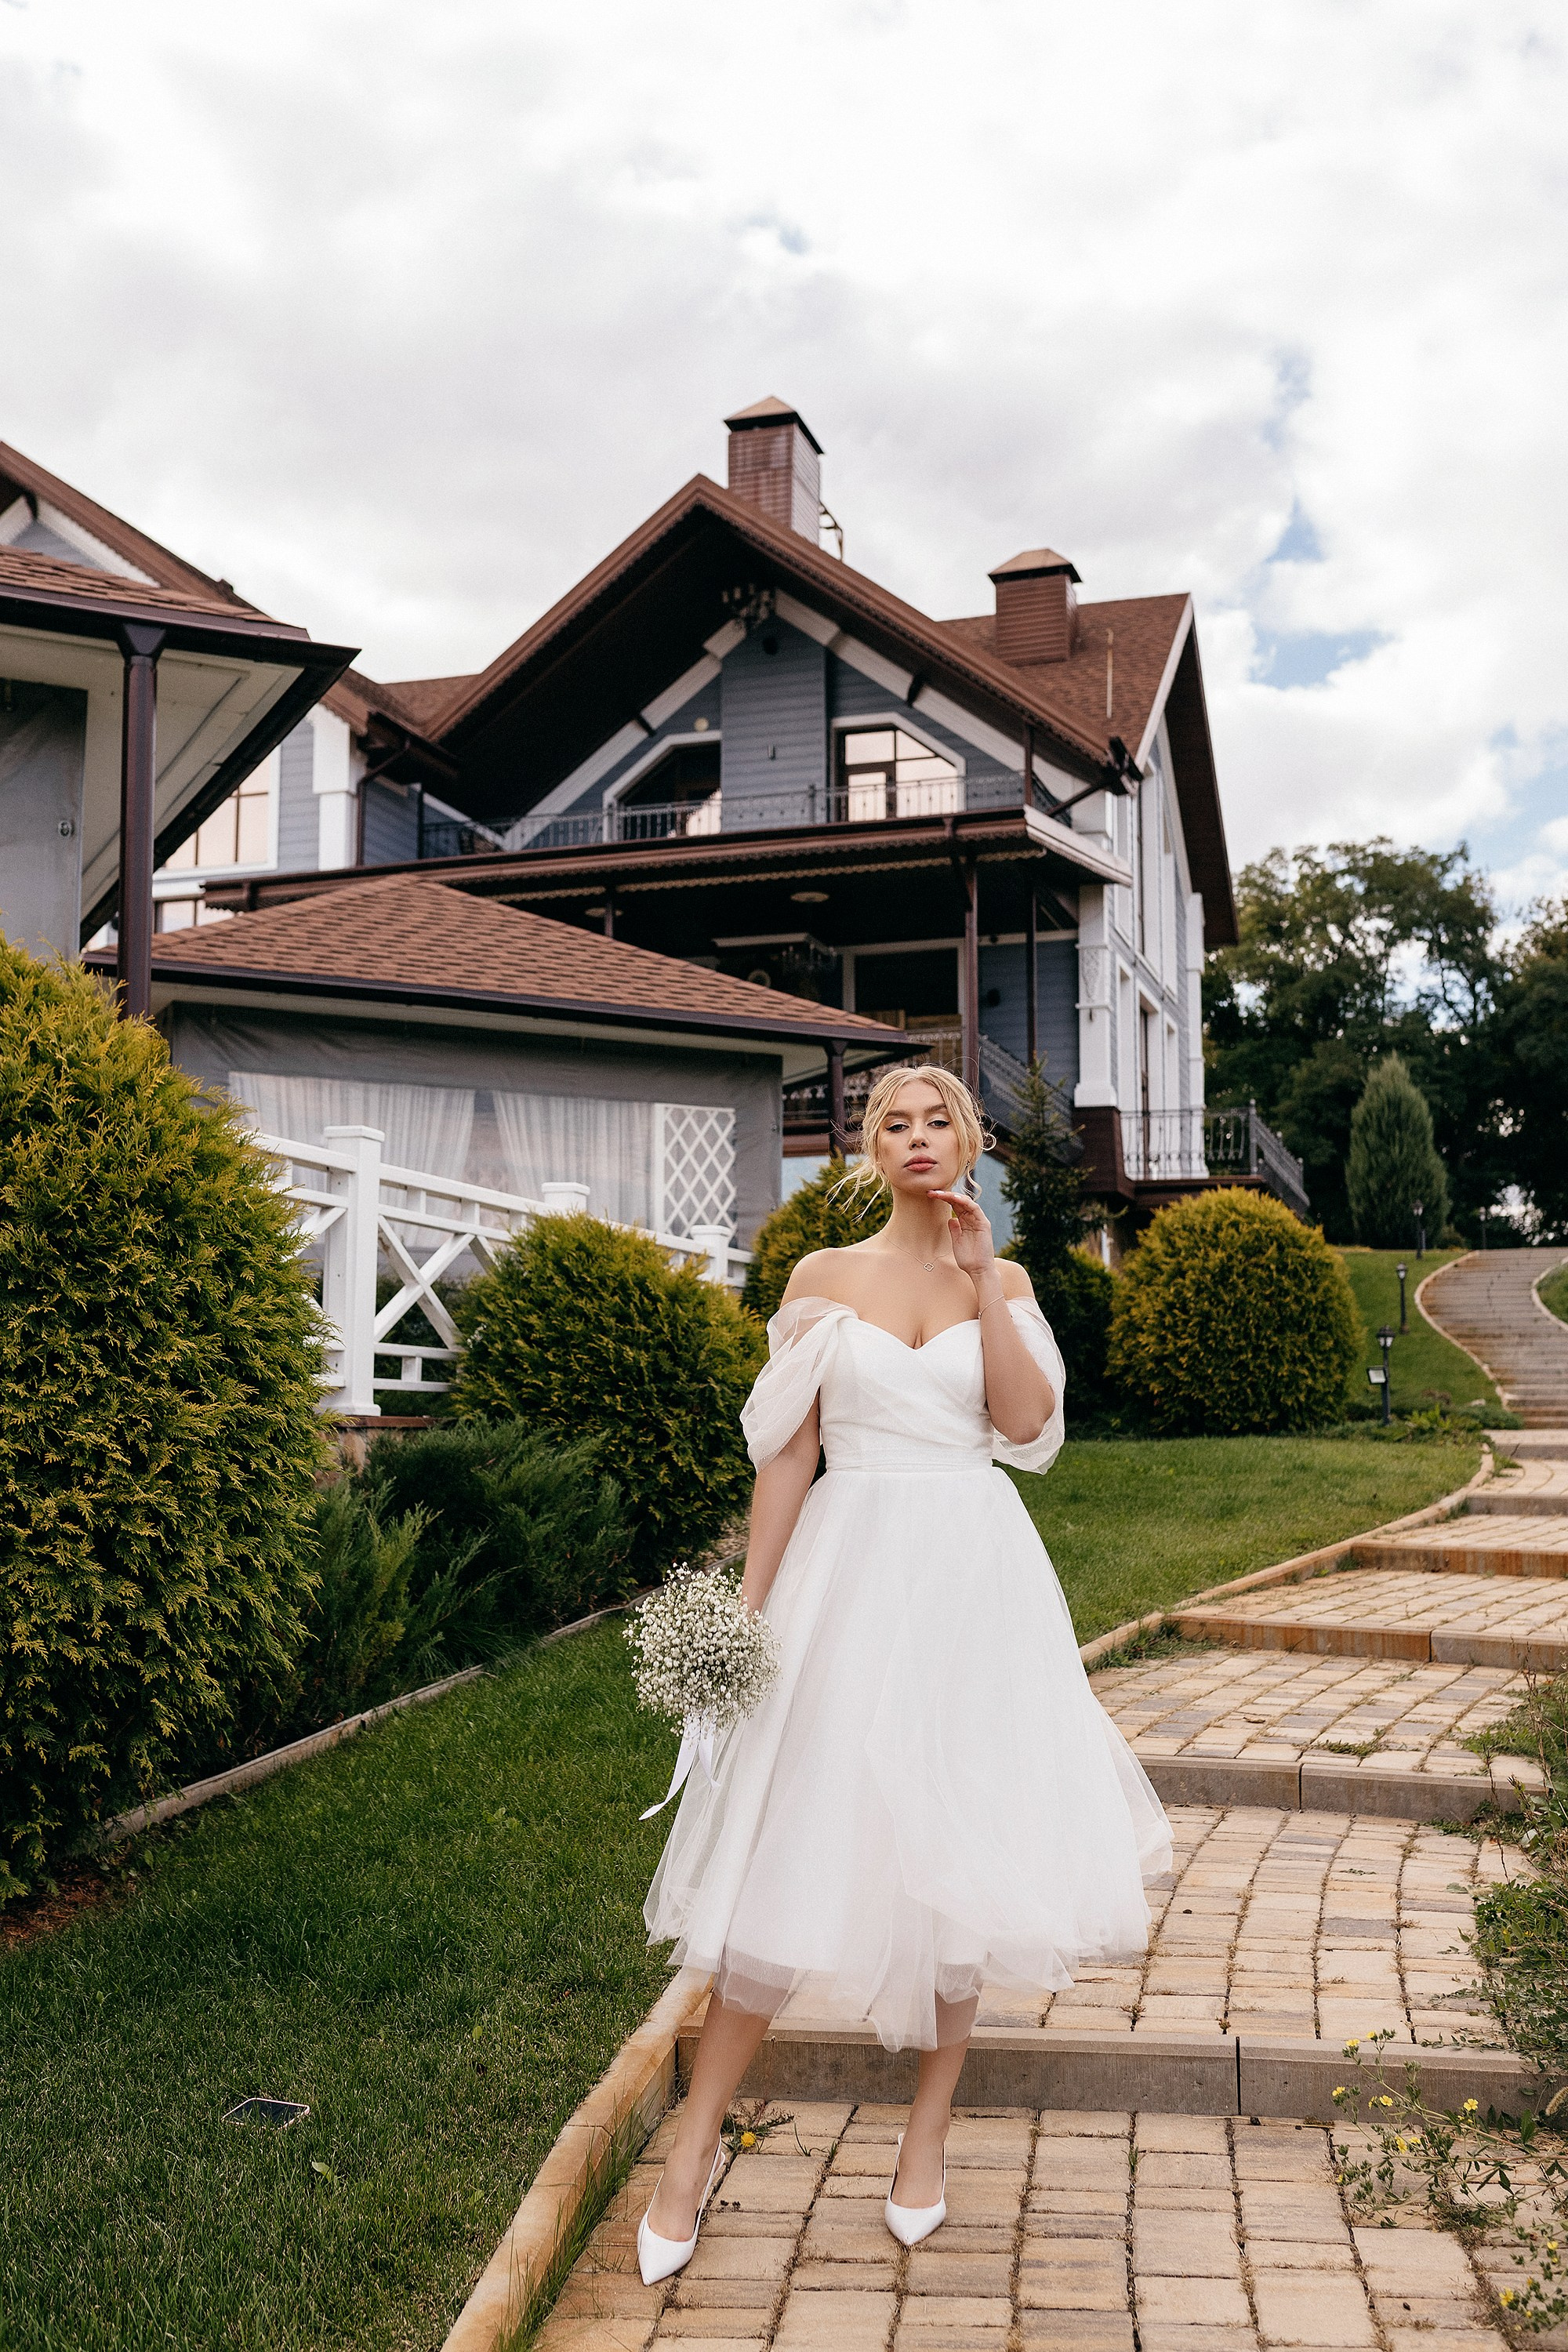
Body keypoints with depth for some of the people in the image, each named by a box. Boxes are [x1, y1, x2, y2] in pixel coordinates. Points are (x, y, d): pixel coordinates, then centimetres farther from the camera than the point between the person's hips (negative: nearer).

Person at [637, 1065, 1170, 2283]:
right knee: (804, 1848, -2)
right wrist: (750, 1608, -3)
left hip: (976, 1576, 2)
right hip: (851, 1573, -1)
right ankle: (699, 2137, 13)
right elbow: (787, 1455, 1)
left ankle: (930, 2128, 24)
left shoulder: (1003, 1279, 7)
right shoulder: (823, 1278, 3)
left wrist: (981, 1276, -11)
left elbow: (1028, 1424, -8)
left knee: (957, 1845, 7)